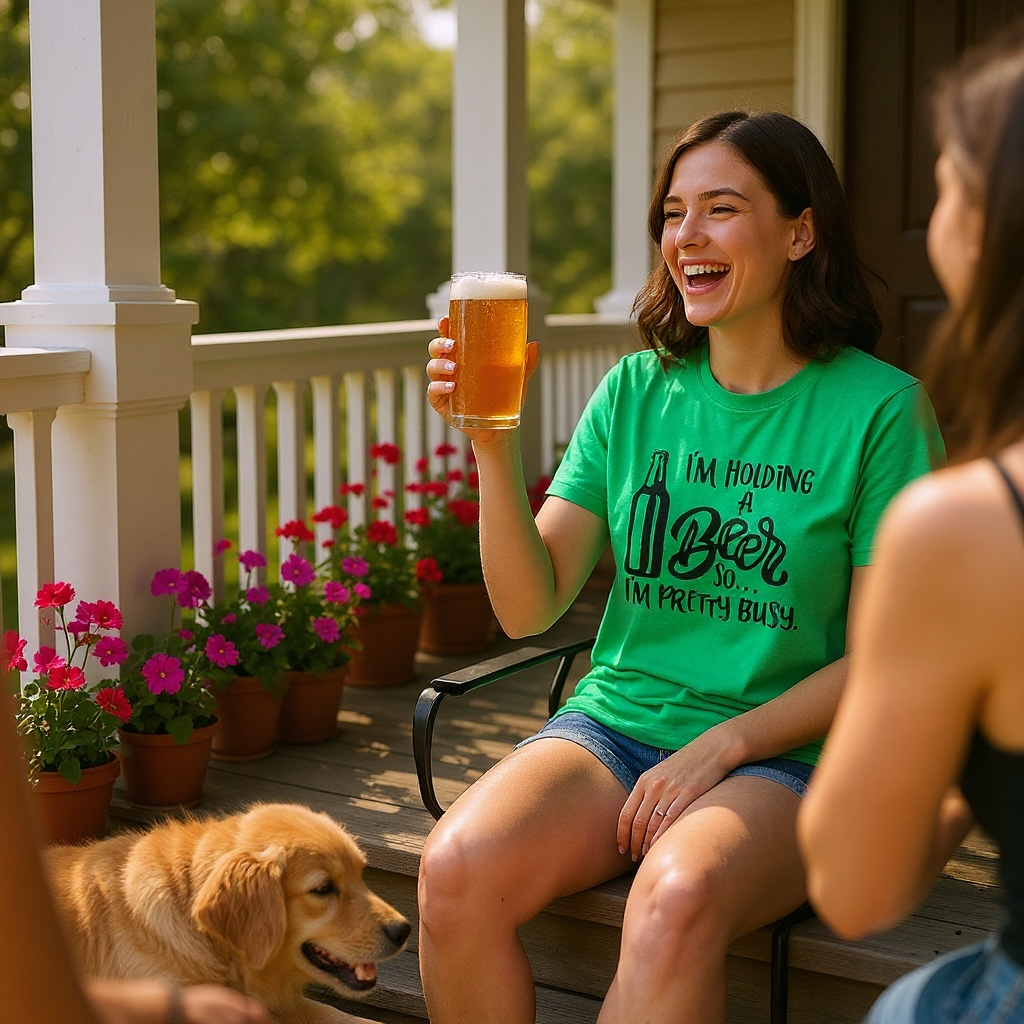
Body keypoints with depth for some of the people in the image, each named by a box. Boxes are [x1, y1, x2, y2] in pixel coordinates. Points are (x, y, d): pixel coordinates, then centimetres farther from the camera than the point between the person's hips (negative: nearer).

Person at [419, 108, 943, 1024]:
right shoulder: (634, 393, 7)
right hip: (613, 725, 3)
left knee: (677, 898, -36)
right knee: (457, 868, -26)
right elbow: (530, 607, 1)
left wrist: (720, 747, -12)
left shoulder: (878, 407, -3)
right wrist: (494, 447, -12)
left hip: (780, 753, -3)